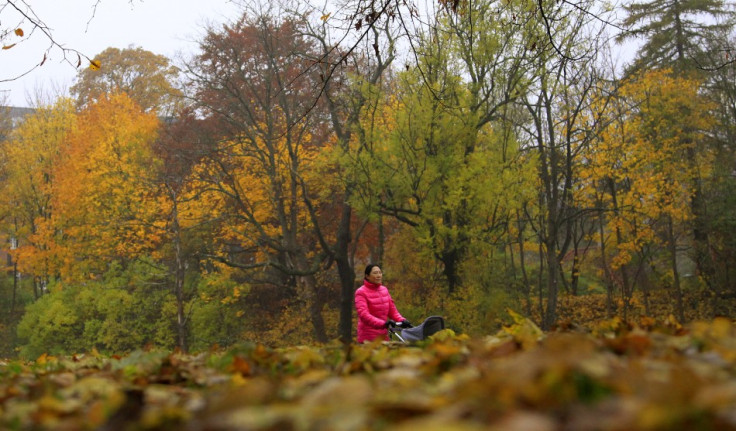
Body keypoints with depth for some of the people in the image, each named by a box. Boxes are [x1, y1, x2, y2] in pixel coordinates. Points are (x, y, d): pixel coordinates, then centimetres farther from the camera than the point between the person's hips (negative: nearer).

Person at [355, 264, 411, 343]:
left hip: (383, 336, 6)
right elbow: (363, 314, -20)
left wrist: (402, 320, -8)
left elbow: (392, 310, 12)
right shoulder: (361, 292, -8)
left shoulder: (384, 289, 11)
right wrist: (383, 323, -33)